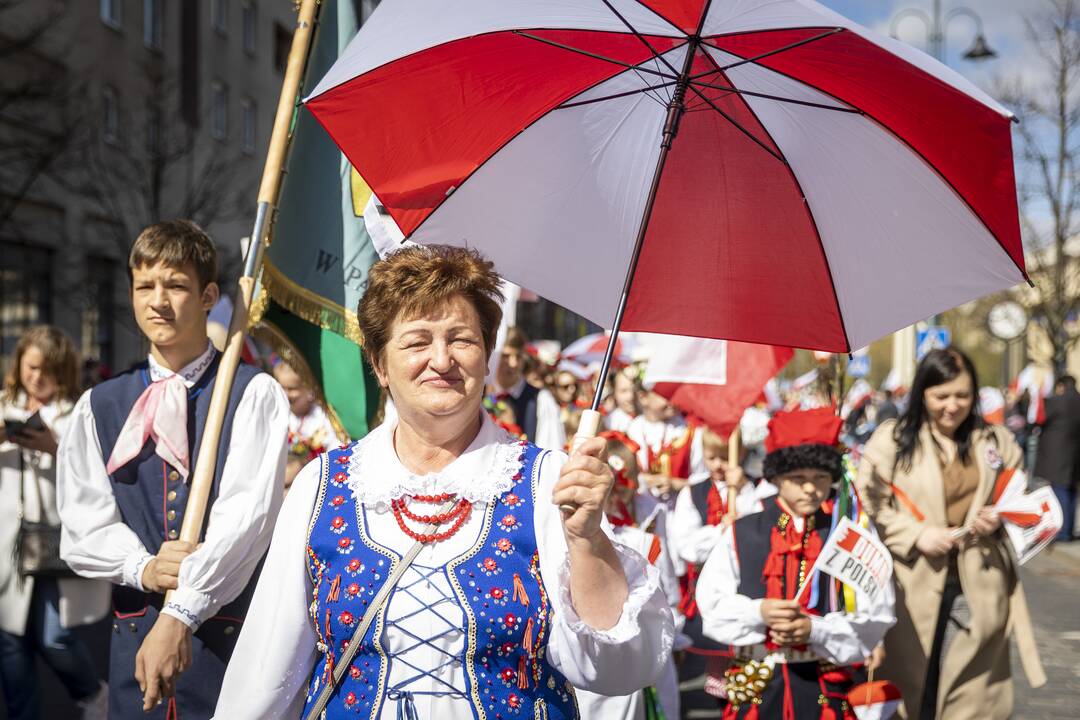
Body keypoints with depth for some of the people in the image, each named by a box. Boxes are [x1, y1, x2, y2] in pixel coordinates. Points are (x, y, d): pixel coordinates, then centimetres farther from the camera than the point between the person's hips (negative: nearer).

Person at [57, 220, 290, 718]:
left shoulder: (254, 394, -3)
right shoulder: (97, 407, 11)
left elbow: (246, 512, -14)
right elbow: (82, 529, 5)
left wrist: (181, 615, -23)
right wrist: (142, 568, -15)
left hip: (230, 630, -3)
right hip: (134, 634, 3)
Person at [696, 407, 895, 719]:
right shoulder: (742, 533, 1)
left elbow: (874, 617, -4)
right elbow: (712, 605, 0)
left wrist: (815, 629, -18)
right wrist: (758, 612, -17)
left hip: (825, 686, 0)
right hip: (755, 685, 0)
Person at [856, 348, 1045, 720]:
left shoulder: (997, 440, 7)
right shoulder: (891, 438, -3)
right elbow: (868, 505, -7)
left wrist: (1002, 518, -6)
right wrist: (916, 535, -17)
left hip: (979, 584, 3)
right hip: (915, 585, -2)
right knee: (910, 688, 9)